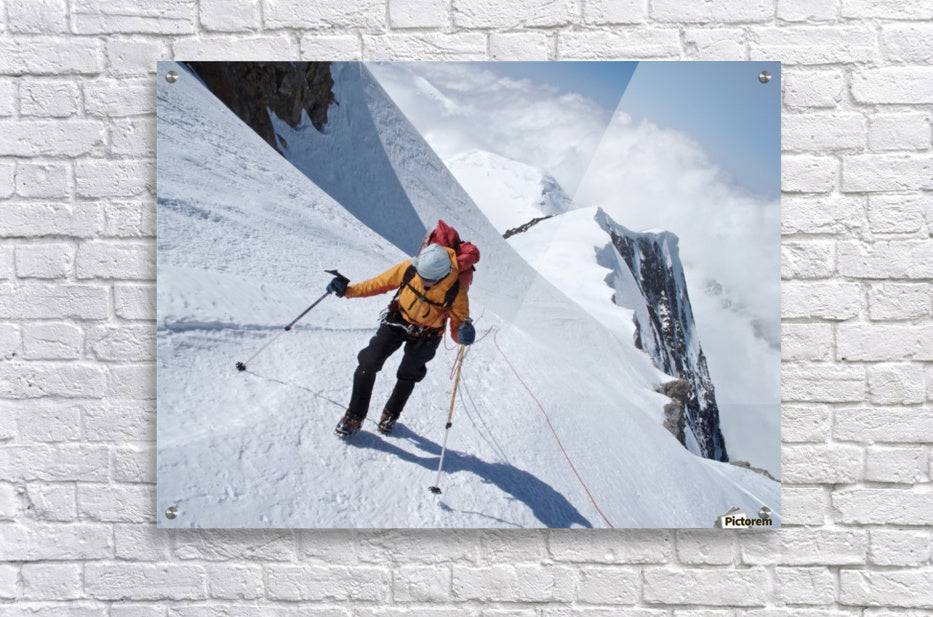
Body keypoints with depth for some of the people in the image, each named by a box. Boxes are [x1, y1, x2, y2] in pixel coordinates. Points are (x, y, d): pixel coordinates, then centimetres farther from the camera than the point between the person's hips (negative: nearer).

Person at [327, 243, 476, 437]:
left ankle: (391, 414, 45)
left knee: (407, 377, 16)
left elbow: (458, 322, -23)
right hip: (398, 320, 1)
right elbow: (381, 283, -11)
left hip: (425, 336, -1)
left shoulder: (456, 291, -34)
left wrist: (462, 333, -47)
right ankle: (354, 416, 9)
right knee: (368, 365, -8)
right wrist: (349, 290, -12)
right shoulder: (410, 268, -27)